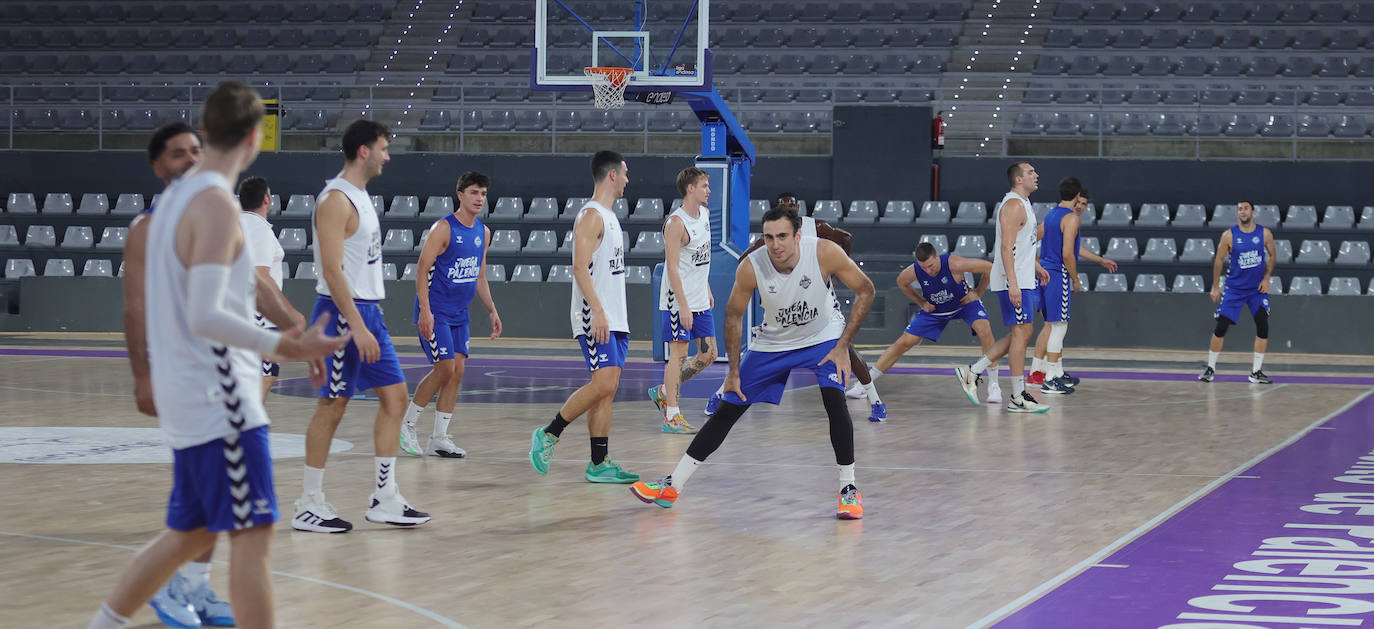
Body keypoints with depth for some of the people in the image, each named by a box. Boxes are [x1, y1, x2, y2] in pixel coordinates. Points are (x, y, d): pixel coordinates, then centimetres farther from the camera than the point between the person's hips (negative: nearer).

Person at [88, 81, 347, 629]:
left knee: (190, 532, 18)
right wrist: (287, 347, -26)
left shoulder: (176, 195, 13)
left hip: (186, 397, 10)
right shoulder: (217, 204, -16)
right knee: (251, 534, -8)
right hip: (219, 399, -10)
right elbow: (205, 316, -24)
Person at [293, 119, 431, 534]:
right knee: (333, 405, -4)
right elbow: (332, 270, -21)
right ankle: (309, 506, 4)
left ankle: (385, 500, 10)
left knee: (394, 396, 7)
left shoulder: (360, 197, 15)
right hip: (342, 313, -10)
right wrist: (357, 327, -25)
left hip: (367, 311, 10)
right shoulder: (336, 200, -15)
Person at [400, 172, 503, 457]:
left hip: (459, 315, 7)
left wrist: (492, 311, 12)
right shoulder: (443, 228, -12)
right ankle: (405, 423, 3)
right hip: (435, 312, -7)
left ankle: (439, 438, 7)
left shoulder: (483, 232, 10)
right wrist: (425, 310, -21)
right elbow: (422, 270, -14)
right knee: (445, 368, -13)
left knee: (457, 371, 2)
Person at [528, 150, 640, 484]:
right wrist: (598, 311, -26)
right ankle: (548, 434, -5)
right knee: (603, 384, -17)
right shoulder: (591, 216, -11)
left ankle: (599, 464, 5)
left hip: (613, 318, 10)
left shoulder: (608, 216, 19)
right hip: (595, 317, -10)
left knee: (608, 388, 5)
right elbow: (580, 266, -19)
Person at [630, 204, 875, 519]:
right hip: (773, 344, 1)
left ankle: (849, 489, -9)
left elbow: (865, 290, -14)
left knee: (834, 401, -25)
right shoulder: (751, 267, -25)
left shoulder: (825, 253, -29)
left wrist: (843, 346, -17)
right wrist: (734, 371, -5)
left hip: (822, 339, -1)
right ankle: (672, 486, 12)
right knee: (727, 410, 3)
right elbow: (734, 316, -8)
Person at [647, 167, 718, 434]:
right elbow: (672, 267, -20)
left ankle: (664, 391, 23)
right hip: (679, 300, -9)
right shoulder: (676, 223, -17)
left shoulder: (704, 214, 10)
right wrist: (683, 307, -23)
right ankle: (671, 416, 1)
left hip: (701, 301, 9)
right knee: (678, 355, -4)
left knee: (708, 355, 9)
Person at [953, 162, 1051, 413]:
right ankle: (1018, 398, -4)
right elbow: (1007, 247, -21)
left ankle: (972, 373, 13)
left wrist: (1035, 266, 32)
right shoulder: (1014, 205, -14)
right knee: (1021, 333, -7)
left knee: (1021, 334, 11)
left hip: (1022, 280, 10)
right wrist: (1013, 283, -27)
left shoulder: (1022, 203, 19)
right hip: (1014, 281, -10)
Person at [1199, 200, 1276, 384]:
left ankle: (1256, 372, -2)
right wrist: (1215, 287, 0)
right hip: (1234, 288, -1)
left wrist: (1267, 278, -3)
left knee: (1262, 327, -9)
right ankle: (1210, 368, 9)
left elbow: (1272, 256, 8)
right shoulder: (1229, 235, -8)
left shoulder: (1265, 234, -5)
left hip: (1257, 288, 1)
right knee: (1221, 326, -5)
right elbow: (1219, 260, 0)